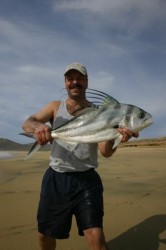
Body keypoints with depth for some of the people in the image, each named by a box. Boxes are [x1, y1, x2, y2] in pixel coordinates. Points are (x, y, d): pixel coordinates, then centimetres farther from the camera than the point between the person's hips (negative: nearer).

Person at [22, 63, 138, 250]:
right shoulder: (56, 107, 7)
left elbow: (106, 152, -8)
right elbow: (27, 123, -6)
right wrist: (38, 126, -31)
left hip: (86, 180, -2)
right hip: (55, 179, 2)